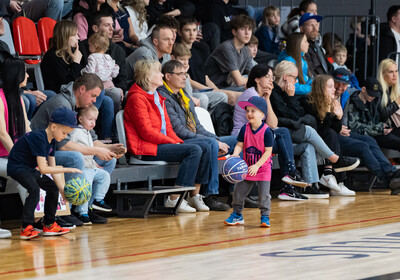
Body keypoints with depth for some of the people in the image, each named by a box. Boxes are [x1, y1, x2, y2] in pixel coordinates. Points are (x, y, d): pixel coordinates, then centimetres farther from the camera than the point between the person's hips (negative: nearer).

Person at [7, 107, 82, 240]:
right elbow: (43, 169, -30)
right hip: (17, 167, -10)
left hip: (30, 168, 10)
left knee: (53, 188, 12)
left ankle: (49, 225, 21)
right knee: (34, 189, -31)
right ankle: (26, 228, -30)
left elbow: (53, 168, 5)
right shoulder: (39, 138, -27)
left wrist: (63, 190, -2)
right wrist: (67, 170, -28)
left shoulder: (51, 140, 2)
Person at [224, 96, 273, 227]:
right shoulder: (245, 129, -5)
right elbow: (240, 144, -2)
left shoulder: (266, 131, -18)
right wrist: (235, 155, -23)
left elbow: (268, 151, -18)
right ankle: (237, 215, 22)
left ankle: (265, 216, 7)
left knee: (264, 194, -8)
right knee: (239, 191, 6)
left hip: (263, 167, -4)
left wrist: (257, 166, -23)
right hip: (247, 167, 4)